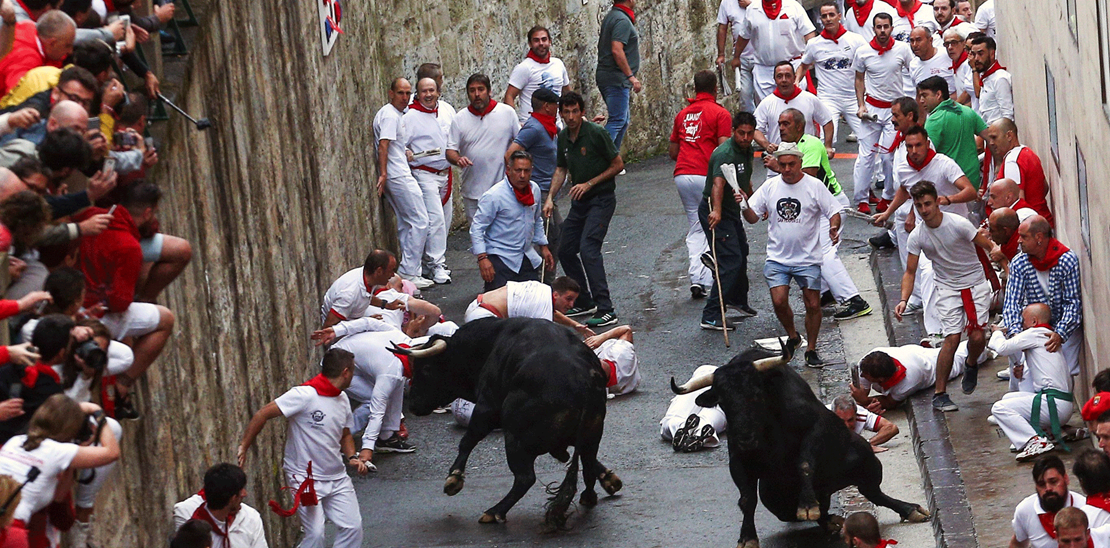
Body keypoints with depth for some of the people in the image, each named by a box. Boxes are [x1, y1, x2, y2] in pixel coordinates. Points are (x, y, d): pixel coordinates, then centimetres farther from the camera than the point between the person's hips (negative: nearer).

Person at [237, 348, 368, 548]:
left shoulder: (342, 399, 7)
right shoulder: (305, 395, -19)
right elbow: (263, 414, -19)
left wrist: (352, 457, 2)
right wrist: (244, 447, -19)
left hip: (337, 478, 7)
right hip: (305, 478, -7)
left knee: (353, 527, 2)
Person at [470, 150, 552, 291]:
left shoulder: (534, 190, 5)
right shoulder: (494, 196, -16)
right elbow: (477, 228, -15)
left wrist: (543, 247, 22)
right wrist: (482, 258, -23)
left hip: (527, 257, 6)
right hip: (500, 257, -6)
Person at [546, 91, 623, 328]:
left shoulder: (596, 133, -15)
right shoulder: (563, 138, 6)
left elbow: (618, 165, -10)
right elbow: (561, 169, 18)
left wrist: (589, 184, -14)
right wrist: (550, 198, 4)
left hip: (601, 199, -8)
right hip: (579, 202, 8)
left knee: (588, 248, -21)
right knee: (566, 251, 9)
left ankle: (606, 310, -22)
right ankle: (584, 302, 25)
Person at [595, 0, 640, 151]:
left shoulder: (611, 16, 16)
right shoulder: (622, 20, -15)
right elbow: (617, 50, -24)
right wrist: (631, 76, -22)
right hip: (617, 79, -10)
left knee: (624, 119, 15)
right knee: (618, 120, -12)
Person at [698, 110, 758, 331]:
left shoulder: (747, 151, 6)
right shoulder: (725, 153, -25)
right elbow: (718, 183, -43)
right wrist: (716, 211, -57)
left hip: (732, 210, 10)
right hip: (714, 211, -10)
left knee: (741, 253, 25)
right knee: (731, 261, -17)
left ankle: (738, 299, 50)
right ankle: (711, 315, -18)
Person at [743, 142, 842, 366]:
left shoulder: (814, 186, -3)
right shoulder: (770, 187, 4)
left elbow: (834, 211, -2)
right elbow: (753, 217, 6)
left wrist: (834, 227, -23)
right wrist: (744, 206, -15)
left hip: (808, 258, -2)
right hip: (777, 258, 2)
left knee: (813, 305, -2)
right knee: (779, 301, -13)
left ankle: (811, 349, 16)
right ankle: (792, 337, 15)